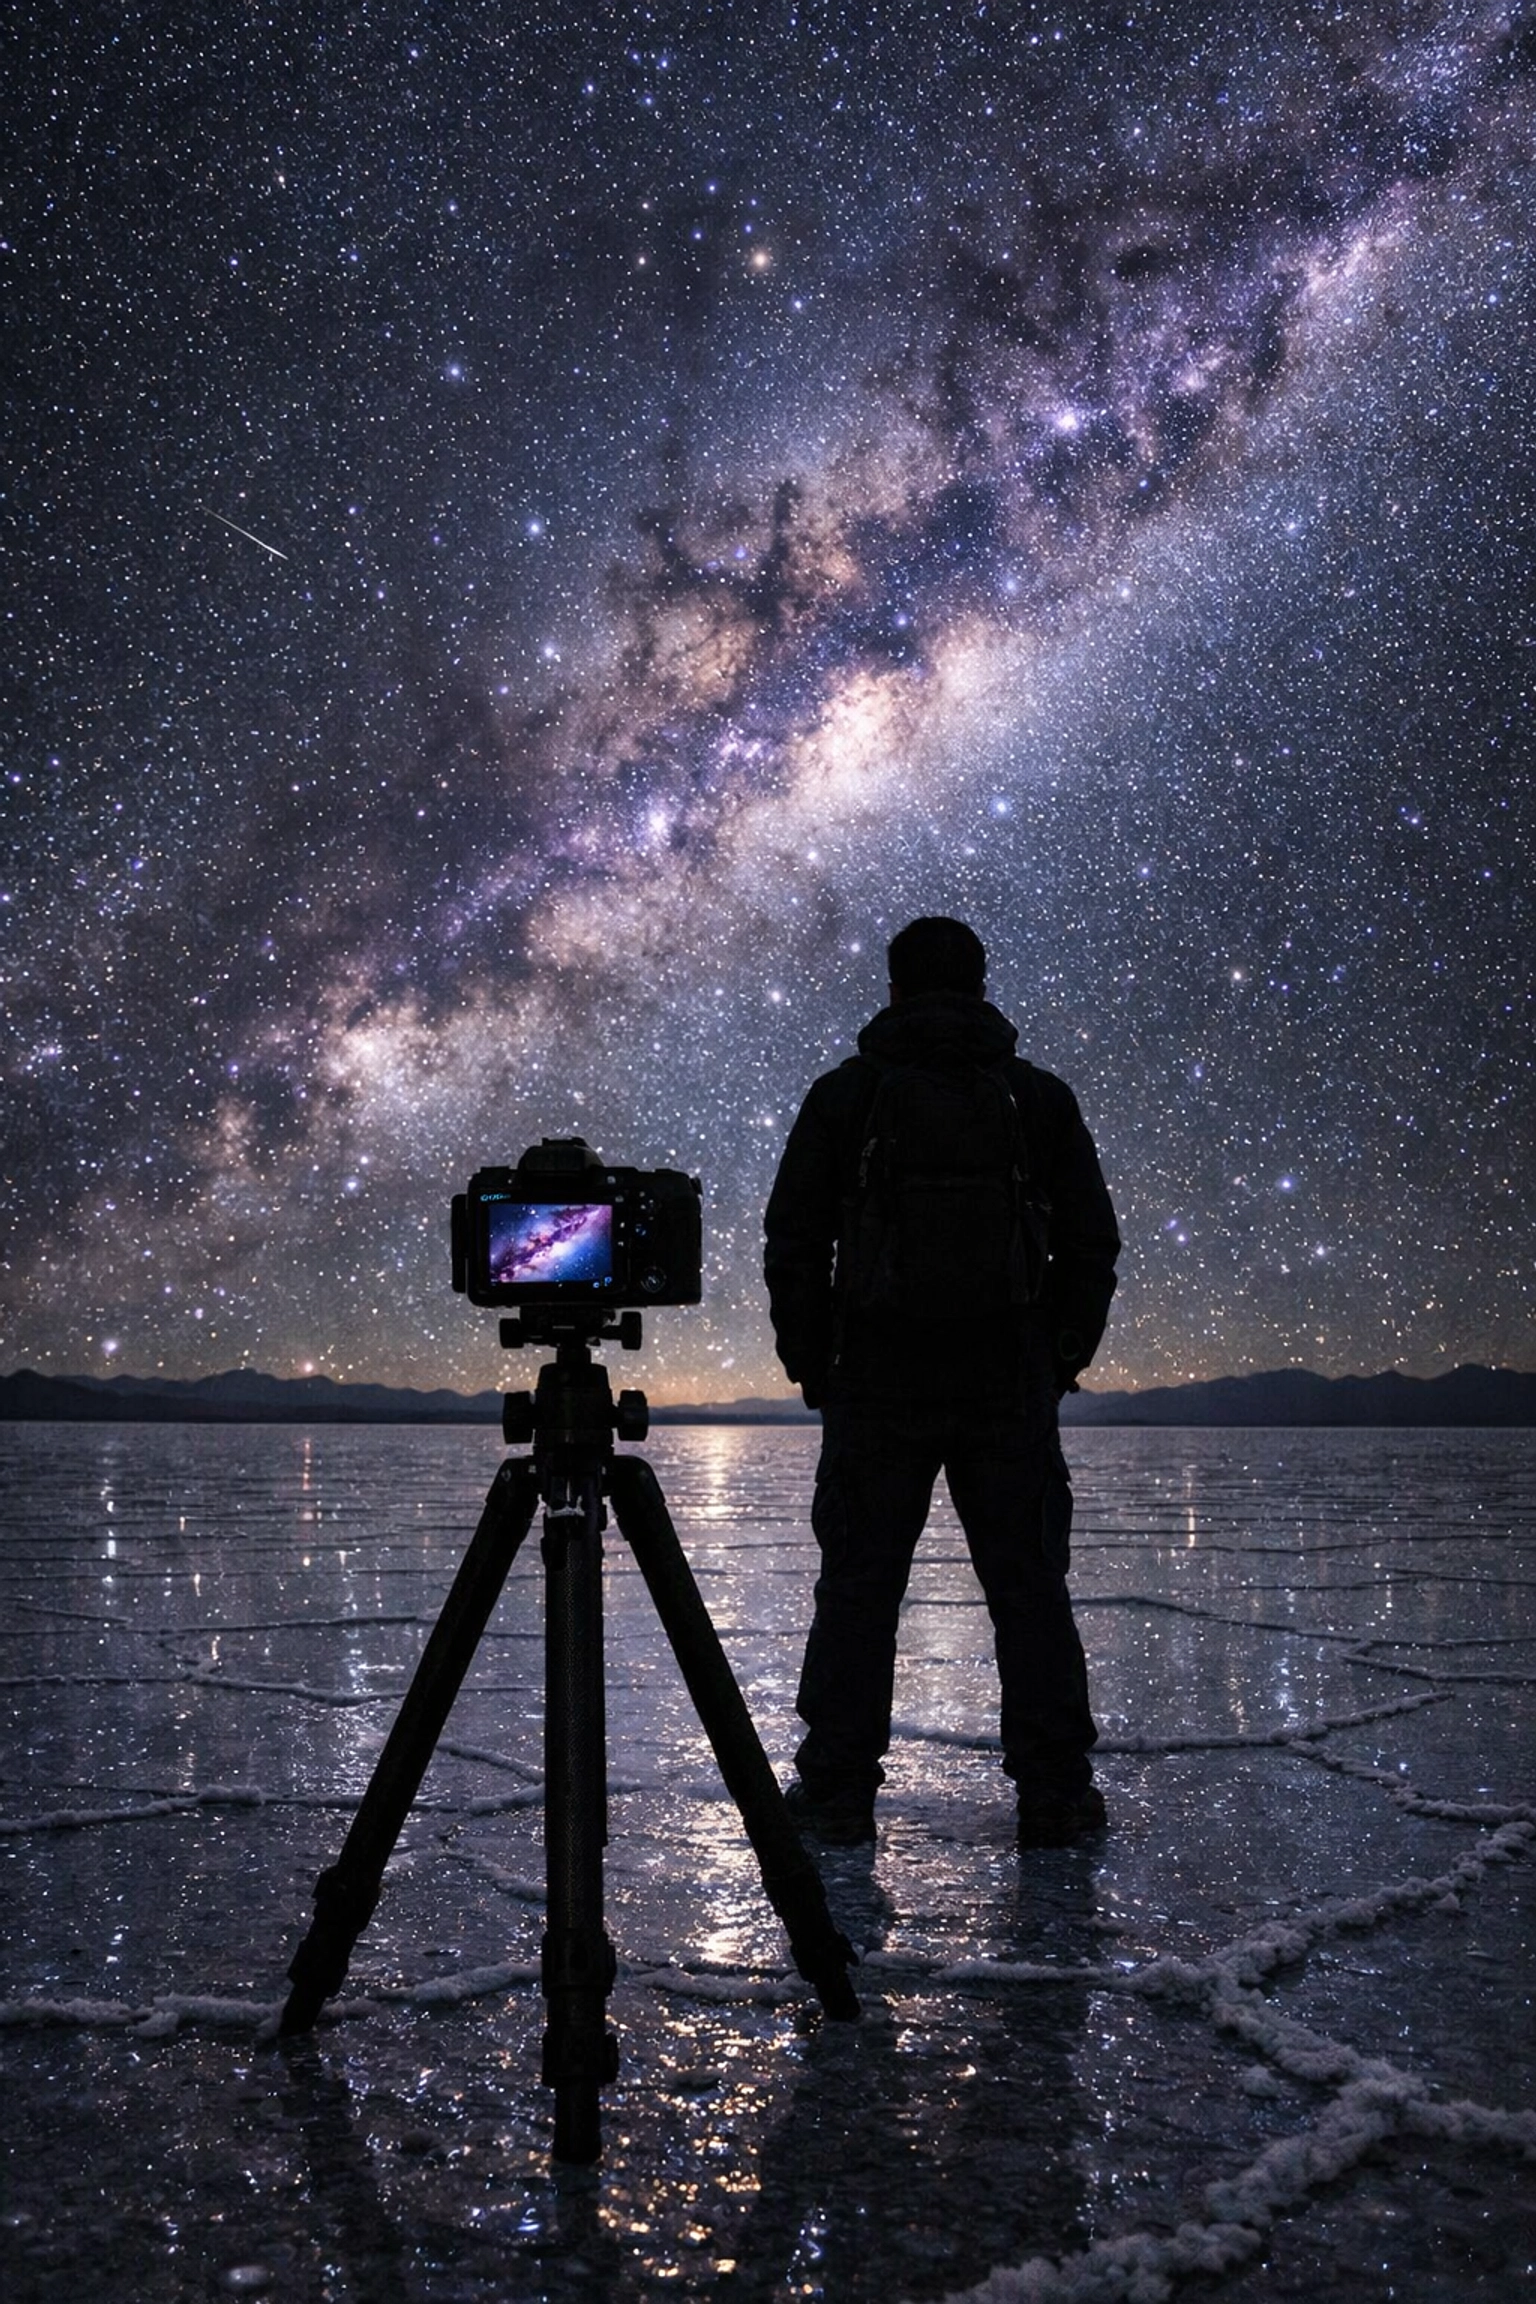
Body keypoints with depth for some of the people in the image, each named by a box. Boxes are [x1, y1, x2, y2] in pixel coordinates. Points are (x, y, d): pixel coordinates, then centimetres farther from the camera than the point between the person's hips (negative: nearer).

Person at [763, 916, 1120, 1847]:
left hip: (876, 1384, -1)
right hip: (1010, 1386, 1)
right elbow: (1093, 1242, 7)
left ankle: (839, 1788, 10)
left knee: (858, 1587, 6)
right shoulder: (1041, 1097, 7)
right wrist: (1062, 1360, 16)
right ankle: (1054, 1794, 11)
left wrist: (812, 1365, 11)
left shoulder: (844, 1095, 3)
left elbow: (793, 1243, 3)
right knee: (1030, 1587, 7)